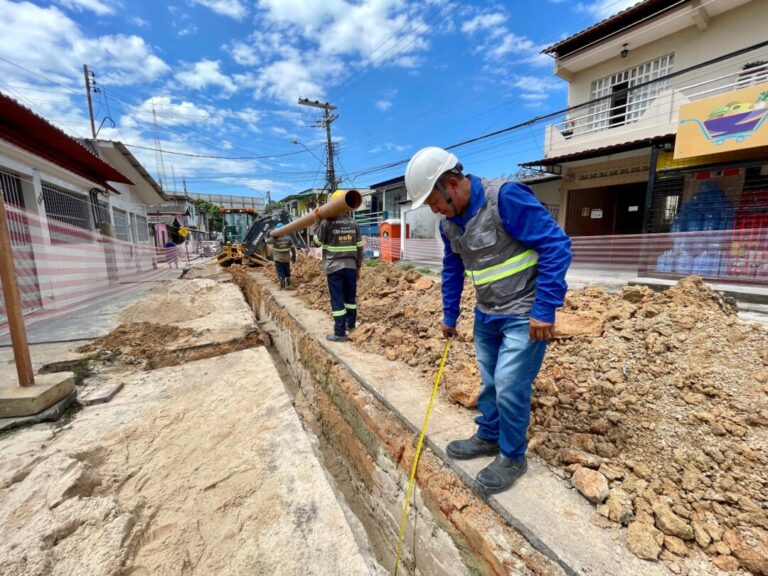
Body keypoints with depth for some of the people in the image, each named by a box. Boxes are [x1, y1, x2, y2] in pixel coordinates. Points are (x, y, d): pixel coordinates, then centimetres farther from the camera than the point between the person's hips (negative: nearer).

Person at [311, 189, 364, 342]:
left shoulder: (327, 222, -8)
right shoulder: (353, 223, 5)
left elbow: (317, 241, 4)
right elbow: (359, 247, 7)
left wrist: (316, 221, 12)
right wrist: (358, 267, 16)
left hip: (334, 267, -4)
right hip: (350, 266, 4)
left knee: (337, 300, 0)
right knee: (350, 297, 18)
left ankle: (340, 333, 4)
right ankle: (351, 324, 34)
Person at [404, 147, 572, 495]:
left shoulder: (505, 197, -20)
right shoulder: (449, 223, 3)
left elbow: (556, 245, -20)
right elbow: (452, 271, 15)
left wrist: (545, 309, -22)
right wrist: (449, 316, 19)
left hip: (524, 316, -7)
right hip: (486, 315, 7)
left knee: (509, 388, -2)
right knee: (489, 383, 18)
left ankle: (513, 457, 23)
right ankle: (487, 437, 39)